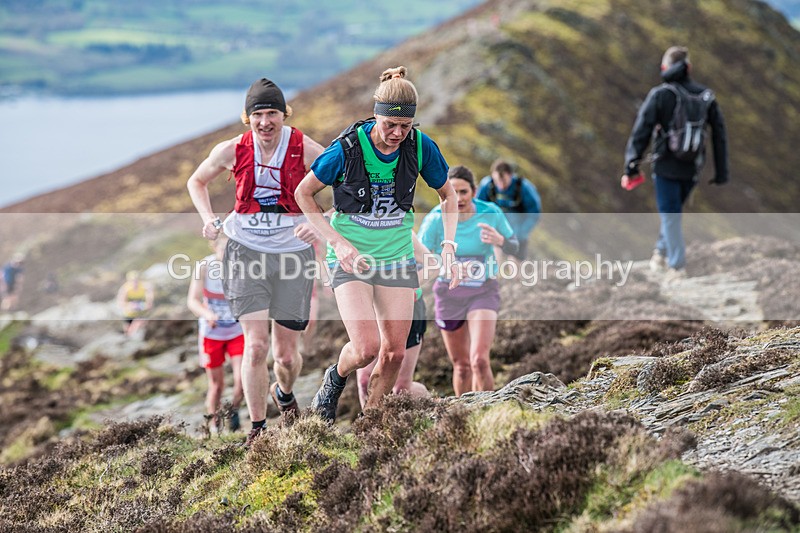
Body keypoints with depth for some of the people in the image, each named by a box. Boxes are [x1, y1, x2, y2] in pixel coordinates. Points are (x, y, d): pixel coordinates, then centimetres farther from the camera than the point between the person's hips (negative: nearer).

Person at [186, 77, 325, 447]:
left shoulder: (305, 149, -10)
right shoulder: (233, 150, -5)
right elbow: (197, 182, 14)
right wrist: (208, 219, -3)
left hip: (293, 251, 0)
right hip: (246, 250, 0)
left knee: (287, 354, 6)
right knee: (256, 345, -13)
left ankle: (284, 393, 43)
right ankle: (257, 429, 2)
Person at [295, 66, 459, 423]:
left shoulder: (421, 146, -9)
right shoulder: (348, 148, -18)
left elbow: (447, 196, 9)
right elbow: (303, 193, -5)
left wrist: (448, 246, -4)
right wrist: (338, 242, -13)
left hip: (397, 256, 3)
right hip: (351, 256, -3)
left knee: (394, 352, 0)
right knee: (366, 348, -17)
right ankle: (336, 378, 18)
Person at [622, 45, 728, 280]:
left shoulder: (659, 95, -10)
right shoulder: (706, 95, 2)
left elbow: (641, 131, -12)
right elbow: (719, 135, 5)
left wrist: (632, 165, -5)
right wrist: (721, 172, 11)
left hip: (667, 166, -4)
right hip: (692, 168, 4)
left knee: (670, 215, 4)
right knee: (673, 211, 23)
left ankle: (677, 265, 3)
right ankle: (661, 254, 27)